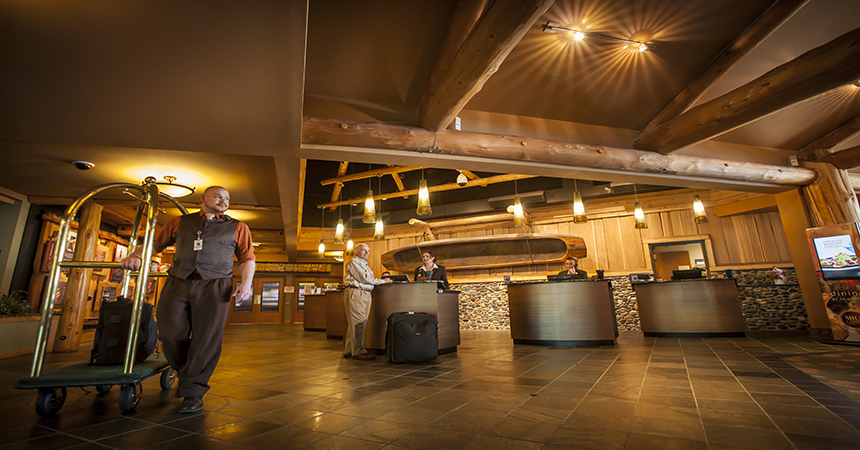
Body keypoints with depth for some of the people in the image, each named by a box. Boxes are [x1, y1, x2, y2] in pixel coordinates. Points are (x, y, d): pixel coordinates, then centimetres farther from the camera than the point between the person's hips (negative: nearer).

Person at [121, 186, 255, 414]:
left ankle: (193, 392, 4)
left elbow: (247, 258, 9)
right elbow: (156, 243, 19)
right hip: (178, 283, 2)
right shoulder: (181, 222, 20)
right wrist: (136, 255, -2)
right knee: (171, 335, 1)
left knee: (207, 339, -7)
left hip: (214, 285, -2)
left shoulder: (237, 227, 14)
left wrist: (246, 282, -6)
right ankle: (185, 374, 27)